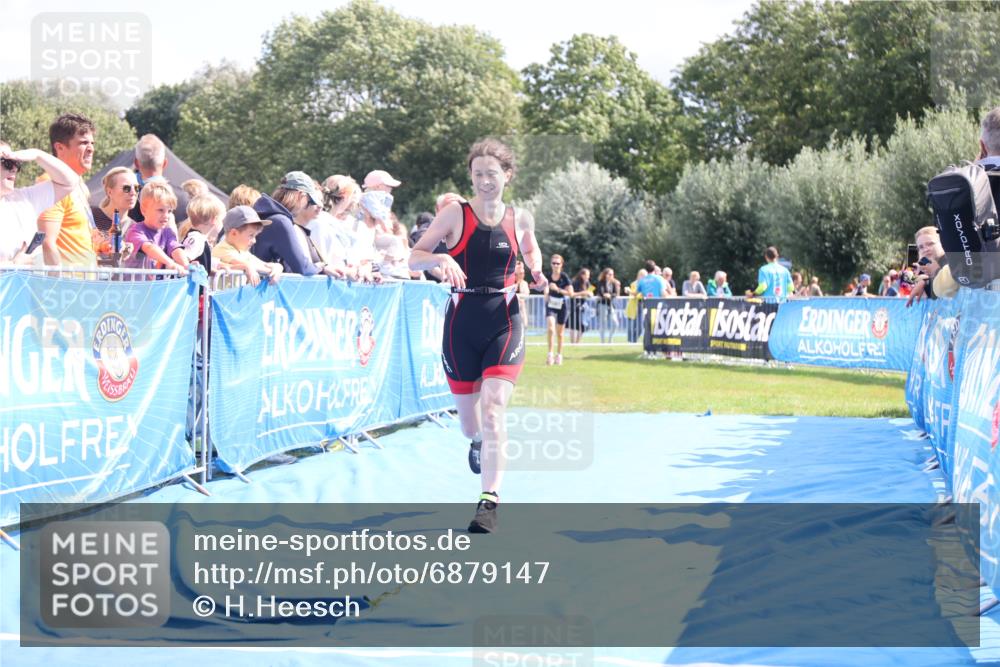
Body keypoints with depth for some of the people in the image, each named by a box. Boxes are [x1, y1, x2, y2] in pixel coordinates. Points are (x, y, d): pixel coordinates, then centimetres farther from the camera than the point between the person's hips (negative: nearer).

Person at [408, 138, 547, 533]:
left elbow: (531, 251, 25)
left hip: (504, 323, -1)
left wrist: (536, 271, 3)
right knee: (469, 417, 12)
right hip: (462, 323, 1)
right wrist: (440, 258, -25)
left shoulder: (520, 218, 3)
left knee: (493, 409, -17)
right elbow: (413, 257, -4)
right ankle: (477, 443, 52)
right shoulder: (455, 214, -3)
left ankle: (489, 501, -18)